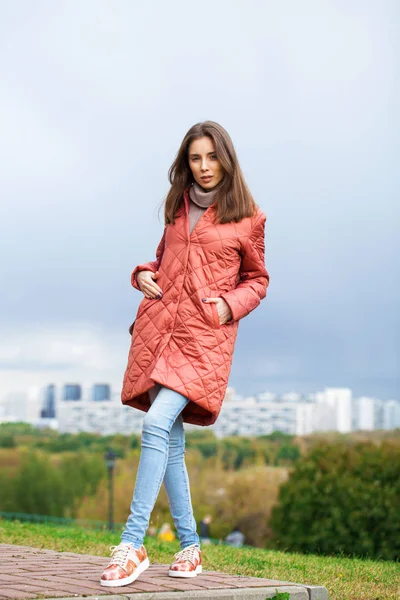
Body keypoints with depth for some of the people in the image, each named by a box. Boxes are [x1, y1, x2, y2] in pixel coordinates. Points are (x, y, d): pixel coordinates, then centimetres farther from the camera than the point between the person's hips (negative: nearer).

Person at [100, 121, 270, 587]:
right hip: (159, 324, 5)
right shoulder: (178, 208, 15)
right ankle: (190, 545, 14)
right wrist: (143, 274, 7)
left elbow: (257, 280, 11)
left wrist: (229, 304, -7)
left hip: (205, 333, -5)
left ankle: (132, 544, -19)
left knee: (158, 424, -20)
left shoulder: (247, 217, 3)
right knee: (171, 440, 4)